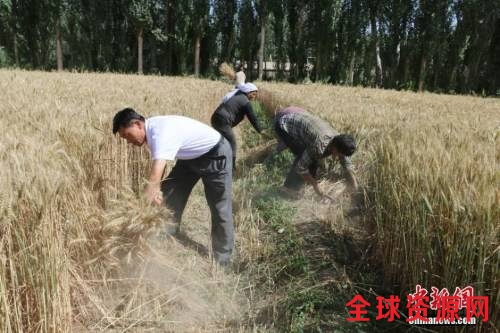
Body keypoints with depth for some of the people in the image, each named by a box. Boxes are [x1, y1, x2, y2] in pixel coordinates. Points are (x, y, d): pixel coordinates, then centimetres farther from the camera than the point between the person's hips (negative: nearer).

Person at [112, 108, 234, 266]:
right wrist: (157, 189, -16)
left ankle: (222, 262, 11)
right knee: (169, 196, 8)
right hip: (191, 156, 9)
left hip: (215, 154, -9)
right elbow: (158, 165, 2)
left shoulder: (161, 133, -36)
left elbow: (155, 178, -45)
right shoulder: (151, 128, -8)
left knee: (220, 209, -3)